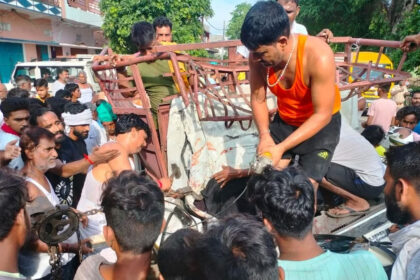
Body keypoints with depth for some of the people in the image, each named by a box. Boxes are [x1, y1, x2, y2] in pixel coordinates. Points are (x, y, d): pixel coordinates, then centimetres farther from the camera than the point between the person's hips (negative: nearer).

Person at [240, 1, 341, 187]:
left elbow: (322, 115, -27)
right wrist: (264, 135, -25)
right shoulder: (259, 56, -21)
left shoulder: (318, 57, -33)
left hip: (322, 124, -4)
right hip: (284, 121, 4)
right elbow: (257, 99, -8)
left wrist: (281, 148, -32)